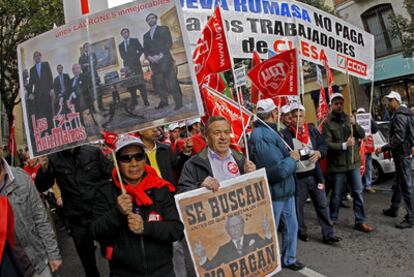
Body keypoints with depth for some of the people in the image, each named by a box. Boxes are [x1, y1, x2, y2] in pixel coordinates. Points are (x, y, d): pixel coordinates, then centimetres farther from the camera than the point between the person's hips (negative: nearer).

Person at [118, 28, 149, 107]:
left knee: (140, 82, -5)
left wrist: (136, 57, -5)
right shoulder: (120, 45, 18)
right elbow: (122, 56, 12)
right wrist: (128, 60, -4)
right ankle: (134, 101, 2)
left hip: (136, 64, -3)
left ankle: (145, 101, -2)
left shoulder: (135, 41, 11)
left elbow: (141, 50, 5)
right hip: (128, 66, 3)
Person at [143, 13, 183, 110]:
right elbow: (145, 49, 17)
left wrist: (160, 55, -12)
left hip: (165, 59, -4)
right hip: (154, 62, 4)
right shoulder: (146, 35, 24)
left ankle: (178, 102, -5)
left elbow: (169, 43, -1)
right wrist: (149, 57, -6)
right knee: (158, 83, -2)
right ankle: (164, 101, 8)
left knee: (172, 82, -9)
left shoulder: (164, 29, 11)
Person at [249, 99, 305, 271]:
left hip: (285, 190, 9)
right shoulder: (261, 136, -26)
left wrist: (291, 157, -4)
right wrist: (292, 159, -11)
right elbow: (279, 170, -27)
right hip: (273, 193, -9)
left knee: (291, 226, 20)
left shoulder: (270, 131, 8)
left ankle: (289, 259, 40)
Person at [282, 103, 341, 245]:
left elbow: (324, 145, 11)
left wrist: (319, 152, -9)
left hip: (314, 174, 4)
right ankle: (301, 231, 30)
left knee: (322, 204, 7)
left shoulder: (312, 130, 6)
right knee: (298, 205, 10)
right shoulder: (285, 134, -8)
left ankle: (328, 234, 17)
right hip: (297, 177, -3)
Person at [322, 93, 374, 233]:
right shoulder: (327, 123, -7)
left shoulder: (348, 119, 9)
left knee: (358, 192, 5)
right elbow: (327, 144, -16)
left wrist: (355, 124, -13)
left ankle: (360, 222, 14)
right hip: (337, 164, -4)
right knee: (337, 194, 7)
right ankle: (332, 219, 26)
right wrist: (344, 145, -25)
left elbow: (362, 134, 4)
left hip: (353, 162, 4)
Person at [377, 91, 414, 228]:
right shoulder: (400, 114, 17)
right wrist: (390, 150, 21)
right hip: (401, 153, 11)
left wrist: (383, 148, -20)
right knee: (398, 183, 19)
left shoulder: (399, 116, -16)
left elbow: (398, 138, -24)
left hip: (403, 154, -11)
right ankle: (393, 209, 32)